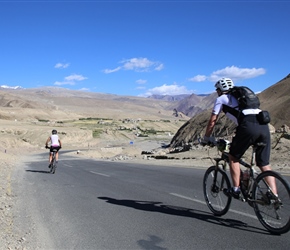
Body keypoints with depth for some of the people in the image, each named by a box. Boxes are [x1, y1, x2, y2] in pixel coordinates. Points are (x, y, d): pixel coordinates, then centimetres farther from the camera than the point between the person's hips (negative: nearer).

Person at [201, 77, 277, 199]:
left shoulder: (221, 99, 18)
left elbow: (212, 121, 17)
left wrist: (206, 138, 30)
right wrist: (238, 138, 49)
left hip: (248, 125, -6)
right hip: (264, 125, 6)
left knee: (233, 157, 13)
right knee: (265, 165, 11)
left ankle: (236, 189, 12)